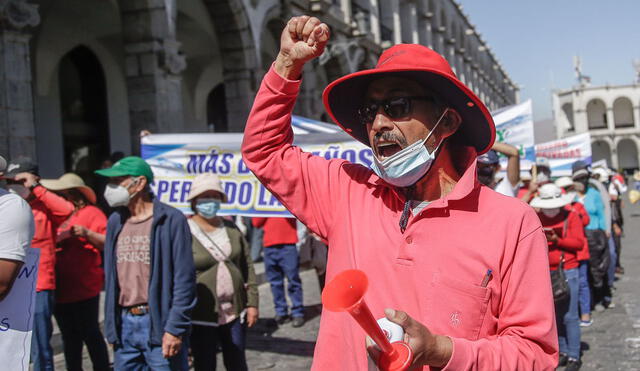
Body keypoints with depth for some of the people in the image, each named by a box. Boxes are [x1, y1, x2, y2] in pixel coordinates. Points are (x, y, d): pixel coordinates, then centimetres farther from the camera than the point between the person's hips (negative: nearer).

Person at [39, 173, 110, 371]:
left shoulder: (90, 213, -3)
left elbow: (107, 243, -10)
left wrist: (87, 233, -24)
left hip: (84, 288, -7)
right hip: (60, 288, 7)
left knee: (90, 334, -1)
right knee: (70, 337, 14)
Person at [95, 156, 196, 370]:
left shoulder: (170, 220, -8)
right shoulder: (115, 222, 12)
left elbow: (184, 279, -11)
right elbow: (111, 277, 17)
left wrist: (175, 328, -14)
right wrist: (111, 327, 13)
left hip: (159, 323, -6)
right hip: (125, 324, 6)